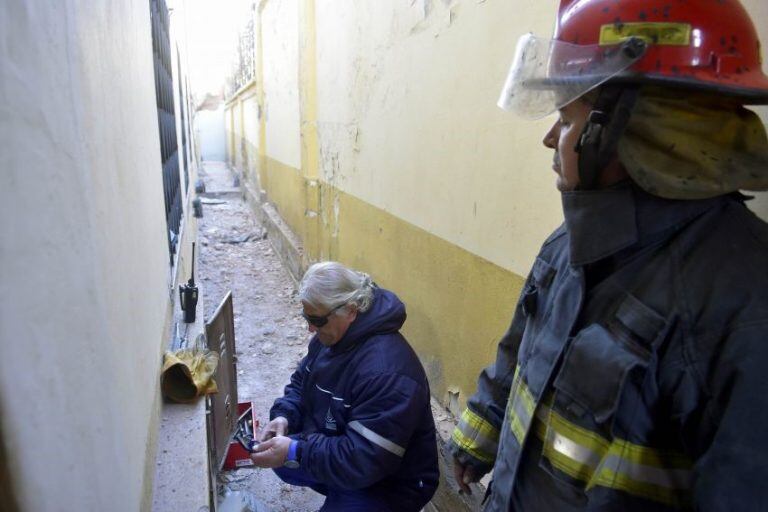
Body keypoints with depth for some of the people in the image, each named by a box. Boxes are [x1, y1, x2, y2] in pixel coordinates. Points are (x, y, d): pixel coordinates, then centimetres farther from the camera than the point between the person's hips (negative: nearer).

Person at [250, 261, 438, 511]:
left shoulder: (386, 371, -34)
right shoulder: (331, 335, -6)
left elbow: (364, 462, -33)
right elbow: (301, 382, 8)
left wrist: (294, 452, -31)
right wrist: (284, 415, -11)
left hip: (388, 484, -8)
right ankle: (340, 491, 20)